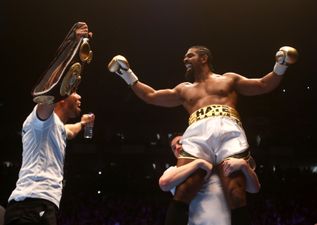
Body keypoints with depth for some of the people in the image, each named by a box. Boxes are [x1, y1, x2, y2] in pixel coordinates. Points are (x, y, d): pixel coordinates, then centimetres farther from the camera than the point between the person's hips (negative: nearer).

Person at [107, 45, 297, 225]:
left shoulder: (229, 79, 31)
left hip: (228, 132, -2)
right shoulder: (184, 90, 38)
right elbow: (151, 96, 41)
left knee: (237, 199, -19)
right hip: (197, 136, 2)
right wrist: (127, 74, 39)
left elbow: (264, 85, 28)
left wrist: (280, 66, 13)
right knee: (181, 195, -21)